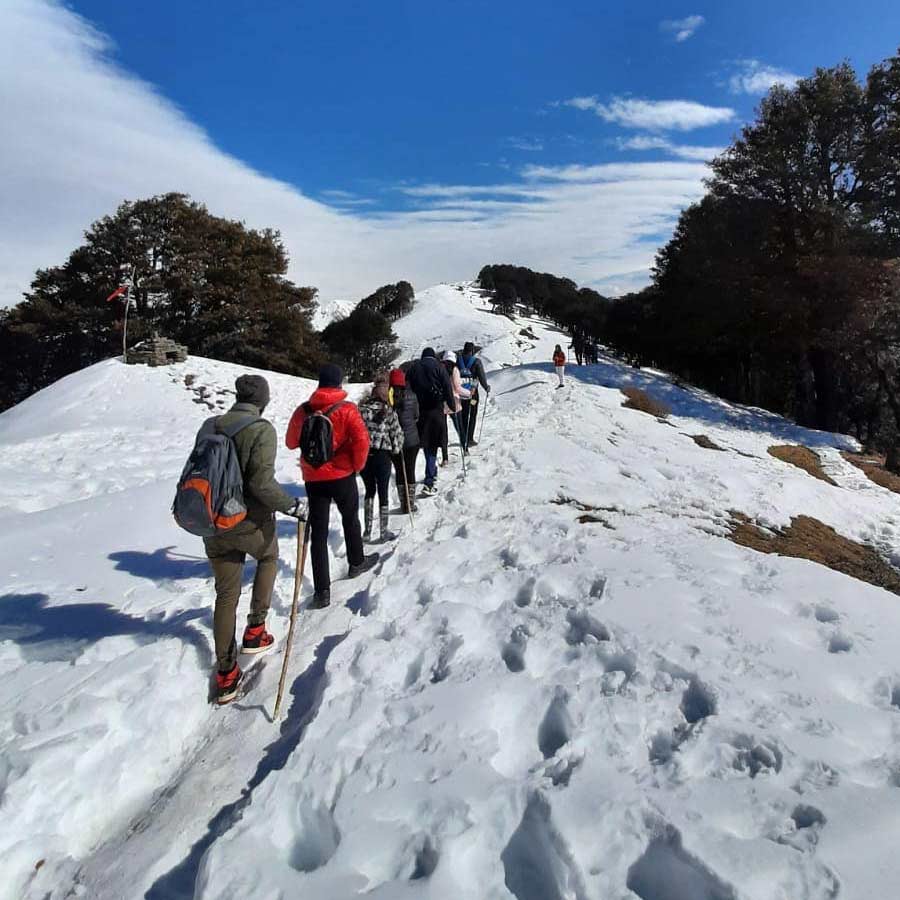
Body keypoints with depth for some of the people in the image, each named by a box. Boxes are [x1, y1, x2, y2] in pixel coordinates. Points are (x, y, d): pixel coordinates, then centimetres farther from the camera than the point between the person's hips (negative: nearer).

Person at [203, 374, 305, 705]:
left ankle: (225, 675, 20)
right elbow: (262, 483, -22)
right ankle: (255, 629, 27)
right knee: (269, 556, 30)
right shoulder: (262, 429, -15)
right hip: (251, 523, -4)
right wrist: (293, 506, -9)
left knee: (226, 595, 15)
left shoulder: (210, 426, 3)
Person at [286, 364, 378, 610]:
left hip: (313, 478, 2)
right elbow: (362, 440, -18)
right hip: (342, 476, -2)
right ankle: (356, 563, 42)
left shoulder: (303, 410, -1)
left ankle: (322, 590, 1)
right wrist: (358, 465, -2)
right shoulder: (347, 409, -11)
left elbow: (291, 442, 9)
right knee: (350, 519, 22)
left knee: (318, 532, 4)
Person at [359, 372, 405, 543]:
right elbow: (397, 433, -5)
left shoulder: (362, 408, 0)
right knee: (383, 493, 7)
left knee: (369, 491, 18)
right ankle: (383, 532, 15)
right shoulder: (389, 411, -8)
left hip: (363, 455, 3)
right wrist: (398, 449, 12)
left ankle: (367, 531, 19)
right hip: (382, 455, -3)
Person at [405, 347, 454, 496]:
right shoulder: (438, 367, 1)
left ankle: (432, 472, 35)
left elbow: (407, 387, 9)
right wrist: (452, 405, 3)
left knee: (426, 442, 19)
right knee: (432, 444, -4)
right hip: (435, 409, -3)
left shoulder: (413, 368, 10)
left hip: (418, 410, 4)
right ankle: (428, 483, -13)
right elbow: (447, 388, -5)